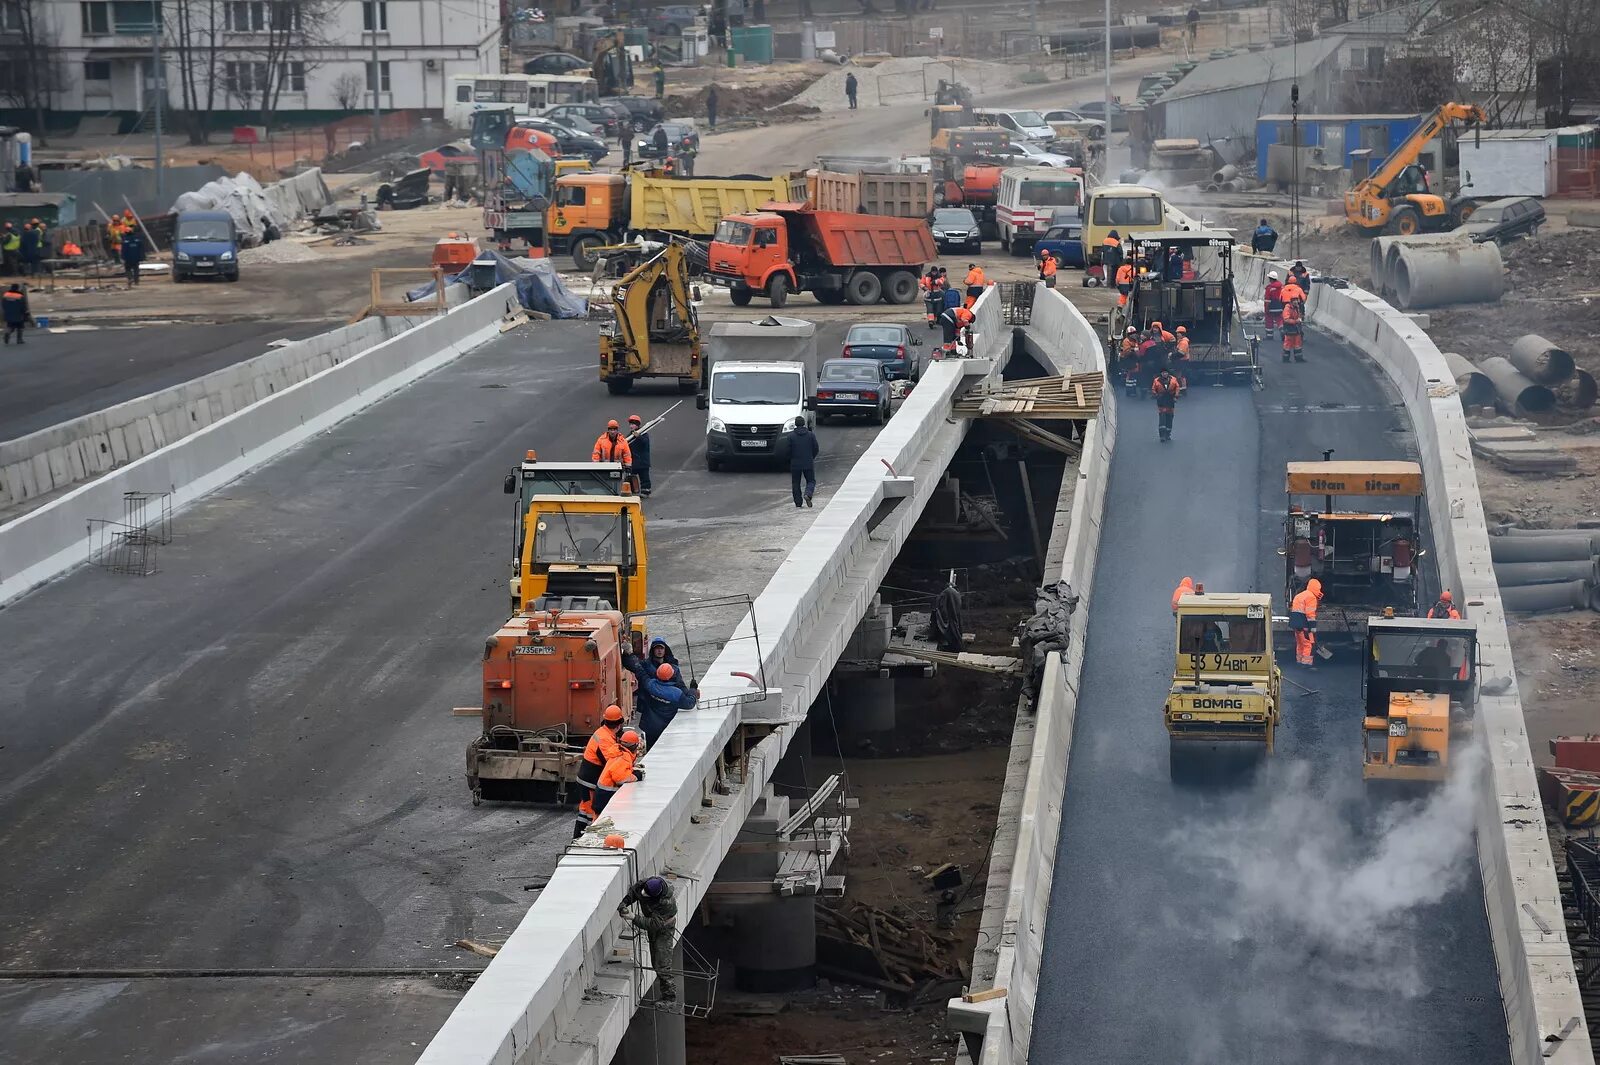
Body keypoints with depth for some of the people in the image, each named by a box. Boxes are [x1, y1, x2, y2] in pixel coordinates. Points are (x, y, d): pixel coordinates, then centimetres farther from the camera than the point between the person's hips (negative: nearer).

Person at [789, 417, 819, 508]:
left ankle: (798, 502, 7)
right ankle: (808, 495, -15)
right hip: (808, 463, 0)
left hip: (795, 464, 0)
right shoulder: (811, 435, -1)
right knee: (811, 481, 11)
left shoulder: (791, 436, -6)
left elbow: (788, 451, -4)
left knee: (796, 483, 9)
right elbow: (816, 450, 2)